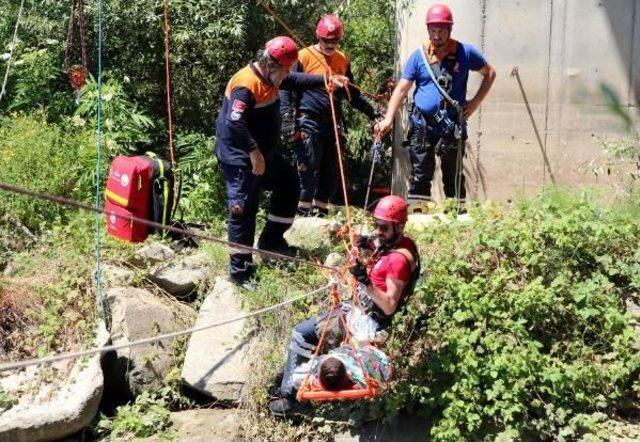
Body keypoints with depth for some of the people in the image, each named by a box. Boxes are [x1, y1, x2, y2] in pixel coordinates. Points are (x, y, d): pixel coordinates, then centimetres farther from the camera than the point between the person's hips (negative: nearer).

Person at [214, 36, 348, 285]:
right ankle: (240, 270, -2)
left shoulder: (270, 78, 7)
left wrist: (326, 80, 17)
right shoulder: (246, 85, -24)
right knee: (244, 209, -8)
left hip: (263, 153, 11)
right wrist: (254, 152, -33)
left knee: (289, 184, 21)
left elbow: (296, 81, 24)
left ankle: (271, 241, 31)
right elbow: (235, 123, -33)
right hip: (240, 157, -11)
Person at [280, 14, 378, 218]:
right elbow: (286, 88, -3)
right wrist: (287, 118, -14)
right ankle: (303, 213, 0)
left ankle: (321, 212, 17)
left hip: (333, 123, 6)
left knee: (332, 172, 7)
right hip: (309, 123, -6)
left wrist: (371, 111, 19)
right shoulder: (304, 56, -4)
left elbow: (351, 93, 24)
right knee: (309, 170, -8)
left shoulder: (343, 59, 13)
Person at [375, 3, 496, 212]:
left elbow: (489, 73, 12)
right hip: (422, 125, 0)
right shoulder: (419, 55, 0)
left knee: (454, 176, 8)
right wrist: (388, 118, -12)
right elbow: (401, 89, -1)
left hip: (453, 126, 0)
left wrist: (476, 101, 0)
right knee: (420, 175, 2)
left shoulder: (465, 52, 0)